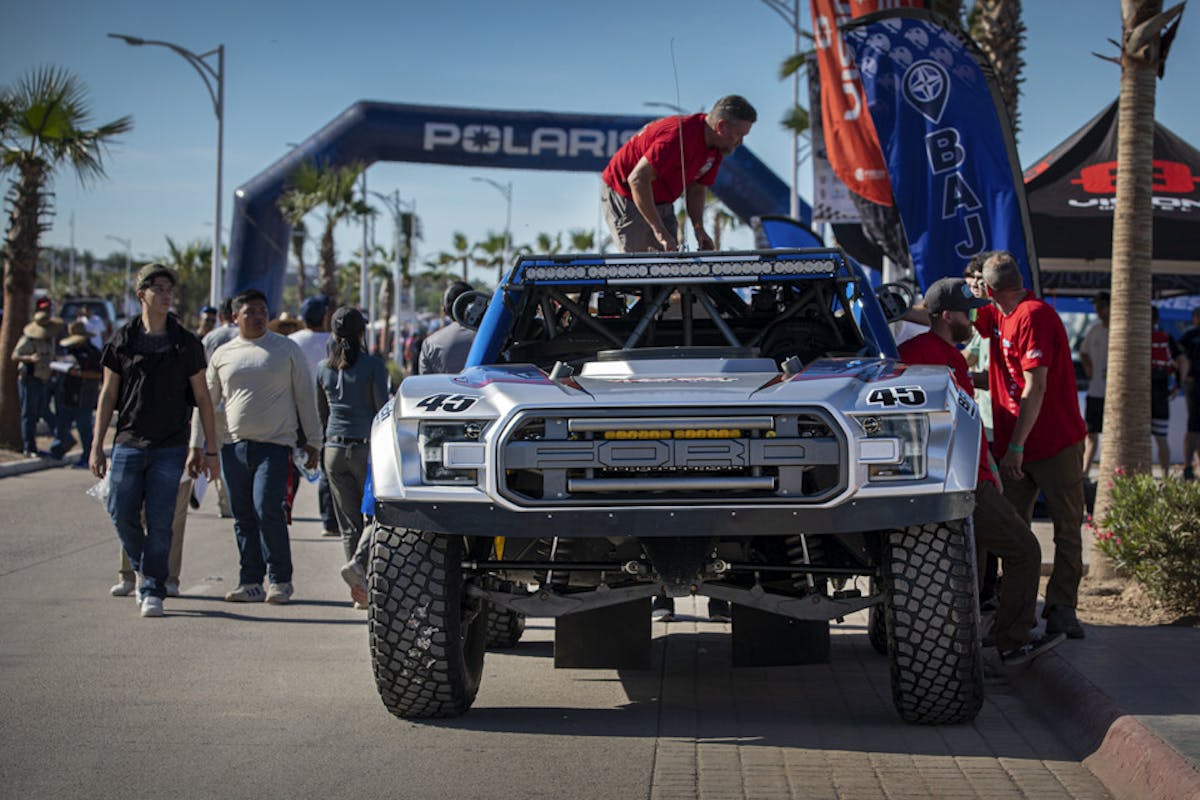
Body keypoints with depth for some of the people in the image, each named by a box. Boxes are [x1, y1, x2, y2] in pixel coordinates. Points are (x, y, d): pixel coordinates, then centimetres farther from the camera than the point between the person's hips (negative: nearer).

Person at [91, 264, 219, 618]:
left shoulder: (186, 343, 3)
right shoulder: (122, 340, 5)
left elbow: (202, 398, 6)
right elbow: (107, 395, 8)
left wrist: (209, 450, 2)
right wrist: (97, 446, 3)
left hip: (170, 447, -1)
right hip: (128, 443, 1)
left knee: (159, 522, -5)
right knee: (122, 515, -2)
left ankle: (153, 591, 5)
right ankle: (145, 572, 23)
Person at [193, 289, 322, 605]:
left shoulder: (286, 349, 5)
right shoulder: (223, 354, 11)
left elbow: (305, 397, 6)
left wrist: (313, 442, 3)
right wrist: (197, 446, 11)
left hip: (275, 445, -4)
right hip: (235, 446, 4)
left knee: (267, 511, -15)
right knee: (243, 517, 5)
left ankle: (280, 580, -3)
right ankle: (251, 583, 12)